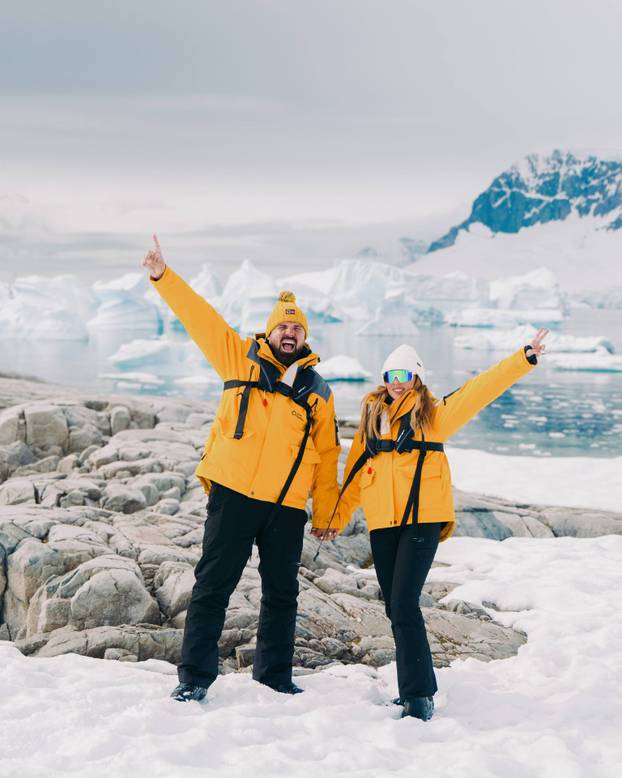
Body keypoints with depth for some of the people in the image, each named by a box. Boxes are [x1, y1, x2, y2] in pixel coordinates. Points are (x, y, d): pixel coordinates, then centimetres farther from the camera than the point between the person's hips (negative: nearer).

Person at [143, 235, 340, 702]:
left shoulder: (318, 392, 13)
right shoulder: (241, 359, 9)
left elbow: (327, 456, 14)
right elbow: (200, 317, 2)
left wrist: (327, 511, 11)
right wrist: (163, 277, -6)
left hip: (287, 506, 3)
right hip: (233, 495, -2)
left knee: (282, 593, 10)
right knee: (213, 584, -1)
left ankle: (275, 674, 23)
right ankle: (195, 676, 6)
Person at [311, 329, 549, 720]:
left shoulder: (433, 415, 4)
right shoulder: (372, 419, 17)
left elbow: (479, 390, -4)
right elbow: (354, 475, 21)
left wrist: (524, 359, -12)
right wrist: (335, 518, 20)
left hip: (422, 519, -5)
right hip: (382, 525, 5)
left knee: (404, 604, -15)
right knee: (395, 609, 8)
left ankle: (419, 696, -10)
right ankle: (416, 689, 21)